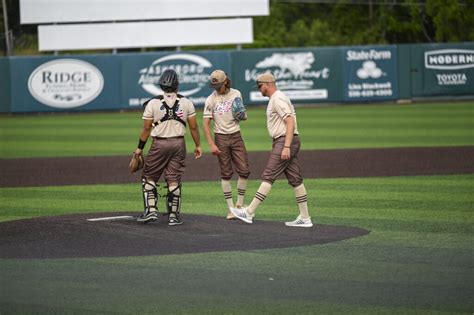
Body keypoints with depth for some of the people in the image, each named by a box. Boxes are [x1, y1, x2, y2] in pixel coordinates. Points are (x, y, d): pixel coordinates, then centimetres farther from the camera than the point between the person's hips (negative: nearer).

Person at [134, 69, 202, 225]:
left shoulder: (153, 103, -8)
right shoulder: (186, 103, -2)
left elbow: (146, 129, -4)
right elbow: (193, 127, 2)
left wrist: (139, 148, 6)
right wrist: (198, 145, 14)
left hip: (159, 145, -2)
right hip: (179, 144, 2)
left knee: (149, 177, 11)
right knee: (174, 180, 6)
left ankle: (151, 210, 2)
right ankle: (173, 215, 7)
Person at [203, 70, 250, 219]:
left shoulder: (236, 94, 4)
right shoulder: (211, 99, -6)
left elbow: (244, 116, 15)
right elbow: (206, 123, -9)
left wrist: (242, 115, -11)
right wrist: (211, 145, -18)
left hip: (236, 136, 3)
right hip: (221, 138, -3)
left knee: (244, 171, -4)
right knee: (226, 173, 0)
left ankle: (239, 204, 12)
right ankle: (230, 208, 5)